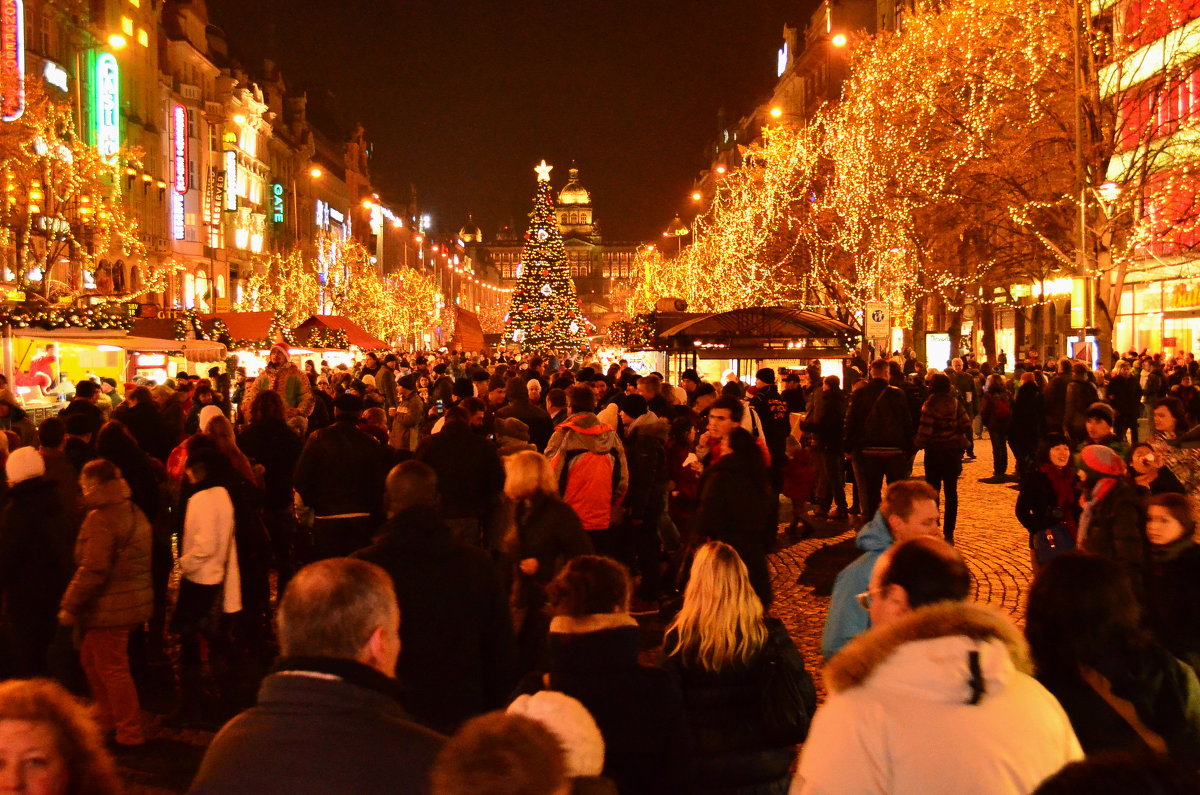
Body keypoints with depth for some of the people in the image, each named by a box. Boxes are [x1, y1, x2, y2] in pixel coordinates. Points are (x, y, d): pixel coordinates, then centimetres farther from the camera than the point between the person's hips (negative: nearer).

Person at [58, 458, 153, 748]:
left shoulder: (101, 519, -19)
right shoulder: (134, 512, 10)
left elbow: (92, 571, -24)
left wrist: (70, 605, -14)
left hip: (110, 606, -10)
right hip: (134, 600, 10)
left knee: (112, 668, 2)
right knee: (91, 659, 23)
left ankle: (130, 732, 13)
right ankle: (105, 718, 35)